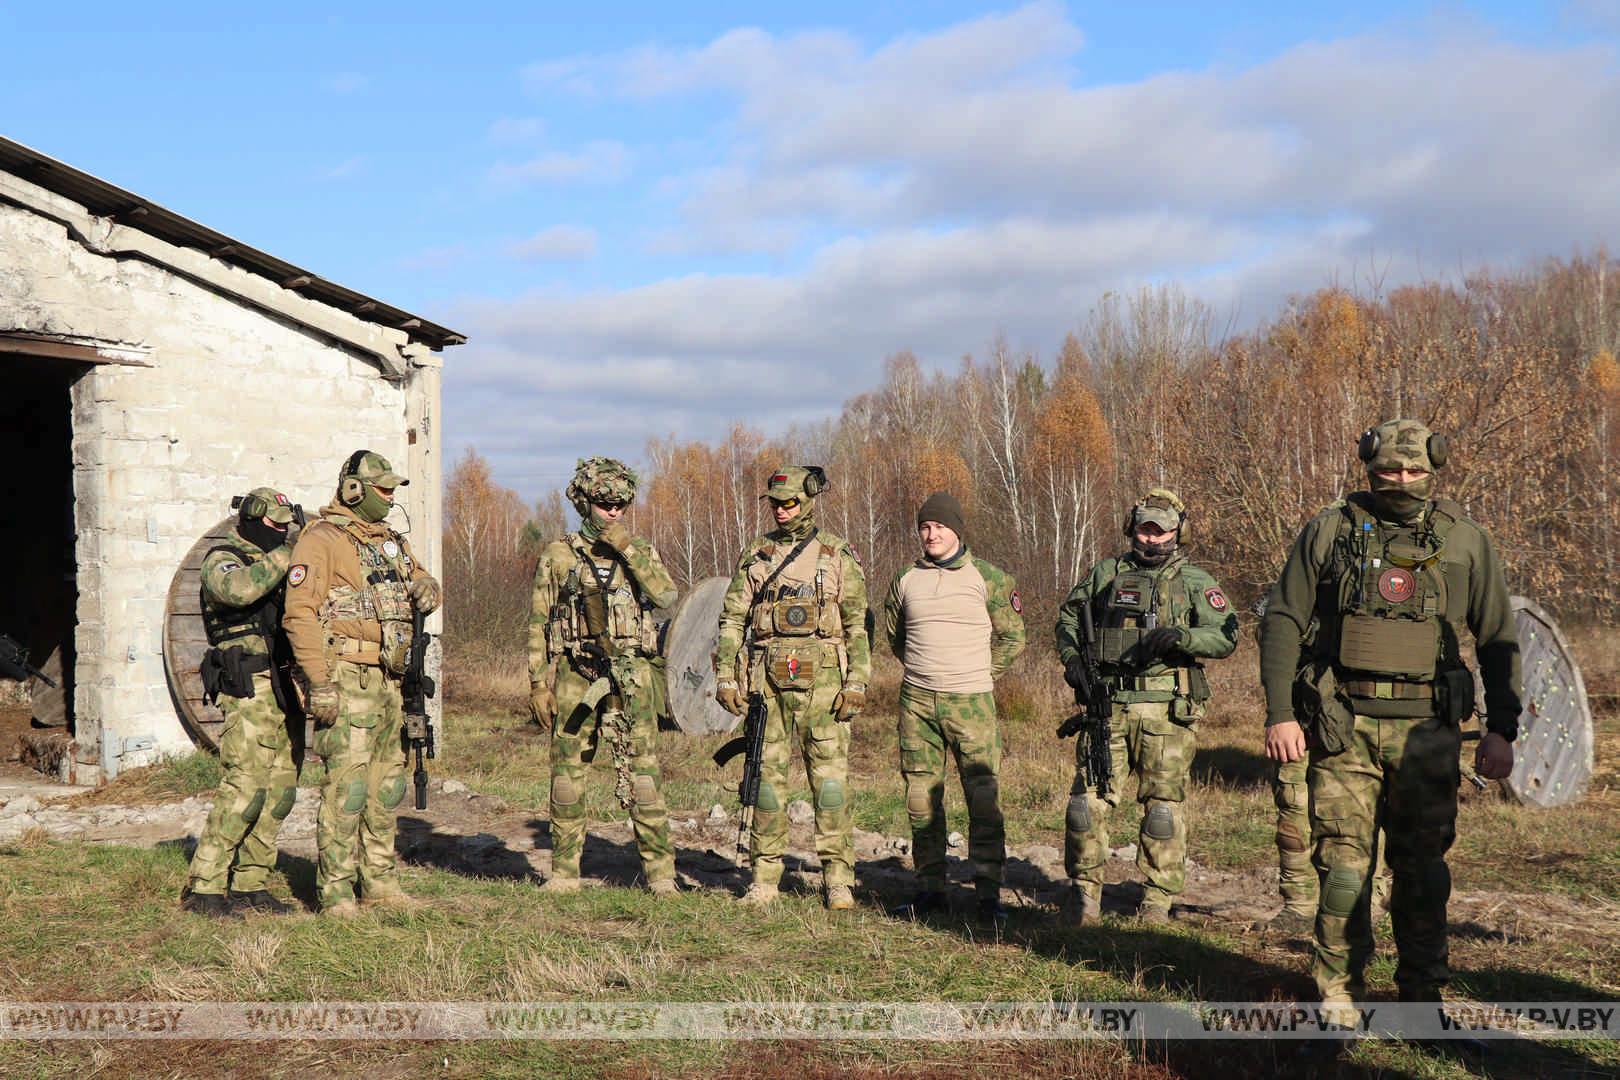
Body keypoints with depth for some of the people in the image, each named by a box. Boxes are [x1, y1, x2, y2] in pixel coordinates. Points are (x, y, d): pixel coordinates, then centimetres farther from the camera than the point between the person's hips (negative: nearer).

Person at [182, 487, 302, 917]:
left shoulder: (272, 561, 20)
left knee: (281, 790, 7)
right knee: (246, 786, -13)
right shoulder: (223, 560, -4)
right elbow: (239, 589, -28)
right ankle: (203, 889, -7)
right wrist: (285, 555, -21)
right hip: (250, 687, -8)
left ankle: (250, 885, 14)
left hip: (285, 688, 8)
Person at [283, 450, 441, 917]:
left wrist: (425, 587, 1)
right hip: (346, 680, -8)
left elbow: (420, 579, 28)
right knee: (346, 785, -9)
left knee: (386, 784, 12)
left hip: (387, 681, 8)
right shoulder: (321, 540, -7)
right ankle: (335, 891, -3)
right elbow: (299, 614, -14)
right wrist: (319, 684, -20)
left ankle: (379, 882, 22)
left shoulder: (390, 540, 18)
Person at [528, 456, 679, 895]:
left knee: (642, 774, -3)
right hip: (574, 677, 0)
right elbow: (538, 623, 8)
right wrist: (537, 682, 1)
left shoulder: (640, 551, 9)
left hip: (630, 679, 0)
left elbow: (666, 595, -10)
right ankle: (565, 871, 15)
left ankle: (660, 869, 3)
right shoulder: (558, 556, 7)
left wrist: (627, 548, -13)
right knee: (568, 774, 5)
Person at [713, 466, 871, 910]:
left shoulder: (838, 557, 4)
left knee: (831, 775, -5)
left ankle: (837, 877, 2)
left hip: (822, 678, -2)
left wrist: (857, 682, -6)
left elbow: (858, 624, 3)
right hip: (767, 680, 3)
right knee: (768, 775, 5)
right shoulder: (755, 556, 11)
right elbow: (732, 618, 12)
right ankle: (765, 876, 12)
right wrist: (725, 674, 2)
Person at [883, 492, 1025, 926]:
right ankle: (930, 889, 15)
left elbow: (1012, 637, 9)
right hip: (917, 702, 3)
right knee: (921, 800, 6)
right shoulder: (905, 581, 9)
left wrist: (978, 676, 9)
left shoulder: (988, 578, 0)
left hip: (971, 701, -3)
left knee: (984, 800, -5)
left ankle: (989, 894, 1)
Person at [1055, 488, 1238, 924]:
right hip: (1107, 704, 2)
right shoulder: (1106, 574, 13)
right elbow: (1069, 616, 24)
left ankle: (1158, 898, 14)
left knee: (1163, 803, 3)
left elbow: (1227, 637, -4)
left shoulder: (1194, 581, 5)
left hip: (1165, 710, -2)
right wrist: (1071, 656, 7)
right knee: (1089, 798, -1)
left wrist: (1181, 637, -20)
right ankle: (1085, 887, 14)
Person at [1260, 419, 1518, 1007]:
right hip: (1343, 726, -1)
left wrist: (1502, 730, 5)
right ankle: (1338, 990, 11)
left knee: (1422, 865, 6)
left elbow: (1498, 640, 11)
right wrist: (1280, 713, -4)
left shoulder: (1465, 541, 7)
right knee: (1343, 860, -2)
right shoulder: (1328, 531, 4)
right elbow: (1282, 622, 4)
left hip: (1426, 728, 1)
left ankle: (1421, 992, 19)